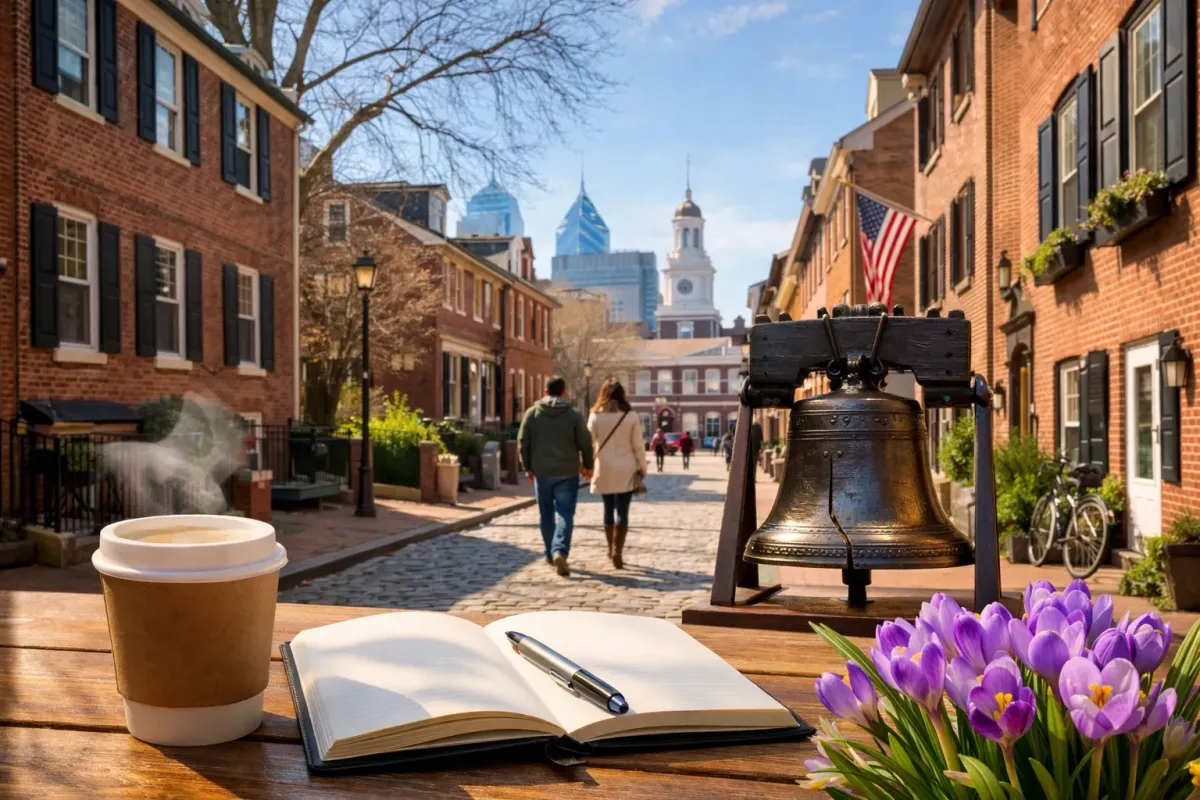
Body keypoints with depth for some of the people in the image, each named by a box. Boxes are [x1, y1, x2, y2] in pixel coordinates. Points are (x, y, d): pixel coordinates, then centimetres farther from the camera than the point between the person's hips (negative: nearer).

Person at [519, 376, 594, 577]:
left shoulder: (532, 413, 2)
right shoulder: (574, 414, -2)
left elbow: (523, 442, 3)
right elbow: (585, 442, -1)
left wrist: (527, 467, 12)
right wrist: (587, 466, 13)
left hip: (541, 472, 2)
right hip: (567, 472, -2)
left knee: (547, 515, 14)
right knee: (565, 514, -3)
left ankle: (551, 554, 22)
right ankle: (560, 551, -21)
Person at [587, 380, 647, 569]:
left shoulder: (595, 416, -1)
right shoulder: (631, 417, -3)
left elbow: (590, 444, 1)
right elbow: (638, 446, -3)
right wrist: (642, 469, 5)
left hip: (604, 470, 2)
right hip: (626, 471, -2)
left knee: (609, 509, 15)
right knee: (622, 511, -3)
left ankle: (611, 550, 25)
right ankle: (617, 551, -13)